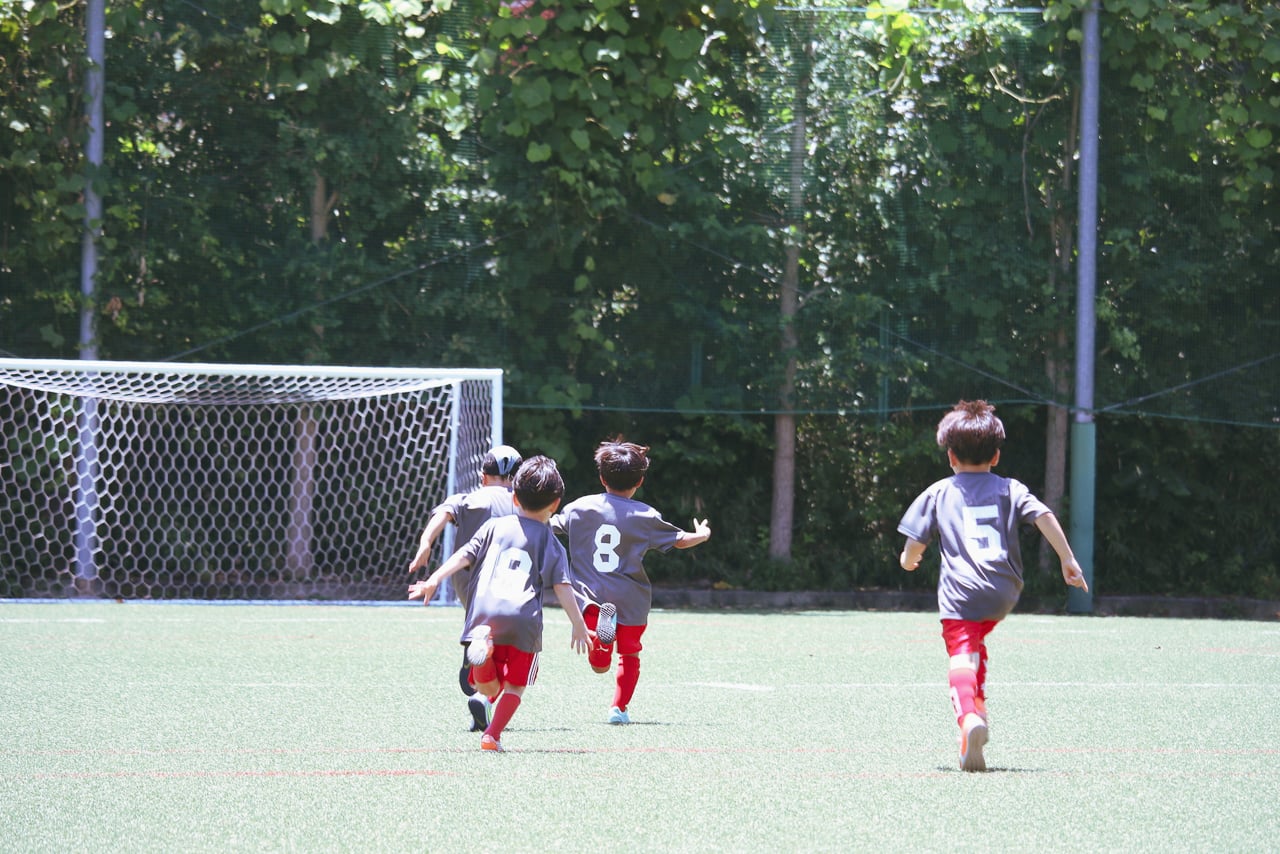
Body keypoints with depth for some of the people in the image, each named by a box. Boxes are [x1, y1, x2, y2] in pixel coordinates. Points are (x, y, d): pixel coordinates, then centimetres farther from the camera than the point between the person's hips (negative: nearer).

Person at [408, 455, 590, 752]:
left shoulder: (495, 526, 17)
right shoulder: (551, 544, 14)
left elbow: (465, 555, 6)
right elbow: (562, 586, 5)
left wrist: (435, 579, 5)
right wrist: (578, 625, 6)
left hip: (485, 614, 1)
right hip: (524, 619, -1)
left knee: (488, 687, 4)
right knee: (514, 686, 11)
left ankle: (482, 646, -27)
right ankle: (492, 735, -5)